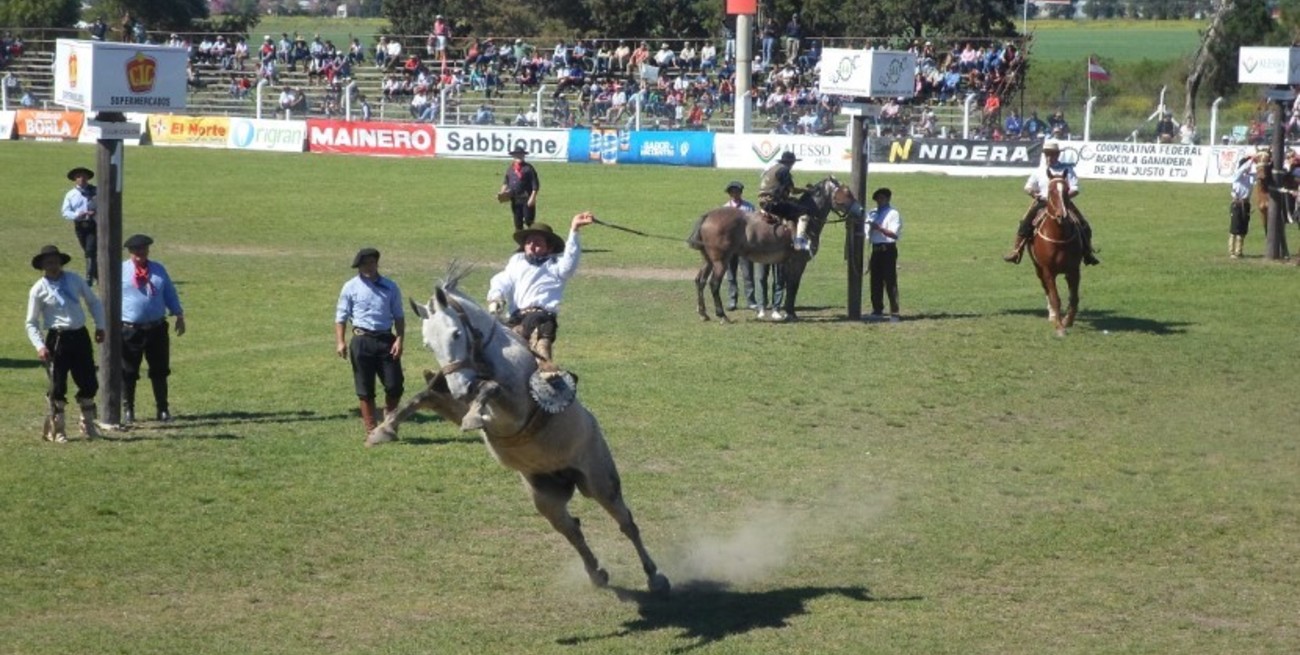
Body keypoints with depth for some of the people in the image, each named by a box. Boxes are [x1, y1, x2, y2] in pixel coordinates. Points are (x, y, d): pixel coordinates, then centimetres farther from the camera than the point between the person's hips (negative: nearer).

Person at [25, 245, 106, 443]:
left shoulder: (75, 280, 5)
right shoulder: (38, 290, -4)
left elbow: (93, 302, 18)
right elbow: (31, 323, 0)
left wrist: (100, 326, 9)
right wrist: (39, 346, -13)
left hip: (80, 336, 3)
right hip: (57, 339, -3)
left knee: (89, 384, 7)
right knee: (58, 387, -1)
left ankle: (88, 425, 25)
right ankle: (56, 430, 13)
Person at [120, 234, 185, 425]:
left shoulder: (158, 270, 10)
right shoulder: (121, 271, -1)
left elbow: (170, 293, 13)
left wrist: (179, 316, 7)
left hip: (157, 328, 3)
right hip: (130, 330, -3)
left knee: (160, 372, 8)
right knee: (128, 373, 3)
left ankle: (163, 409, 18)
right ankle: (128, 410, 15)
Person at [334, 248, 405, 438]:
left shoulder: (390, 287, 8)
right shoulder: (351, 287, 2)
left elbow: (399, 316, 9)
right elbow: (341, 316, 3)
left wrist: (399, 339, -3)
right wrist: (340, 342, -8)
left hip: (386, 340, 2)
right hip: (362, 341, -2)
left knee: (395, 385, -1)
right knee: (365, 389, 3)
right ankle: (371, 429, 11)